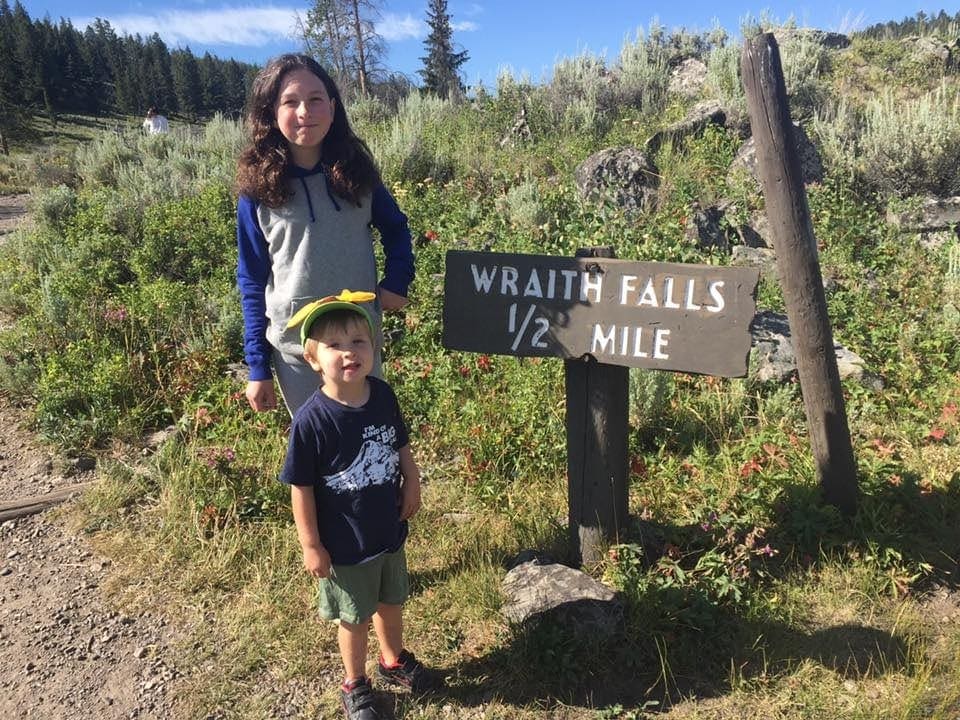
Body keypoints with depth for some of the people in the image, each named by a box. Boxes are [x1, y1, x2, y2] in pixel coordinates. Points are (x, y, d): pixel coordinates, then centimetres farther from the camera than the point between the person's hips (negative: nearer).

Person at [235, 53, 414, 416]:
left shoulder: (356, 172, -4)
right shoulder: (258, 191, -8)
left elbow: (395, 228, 12)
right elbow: (252, 283, -2)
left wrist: (397, 283, -5)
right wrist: (258, 368, -3)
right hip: (295, 349, -1)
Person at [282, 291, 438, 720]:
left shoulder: (383, 396, -12)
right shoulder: (311, 420, -26)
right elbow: (301, 488, -18)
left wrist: (412, 486, -2)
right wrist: (311, 546, -13)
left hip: (389, 532, 5)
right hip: (344, 546, -4)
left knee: (391, 602, 26)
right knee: (355, 617, 18)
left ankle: (394, 660, 55)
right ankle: (354, 685, 46)